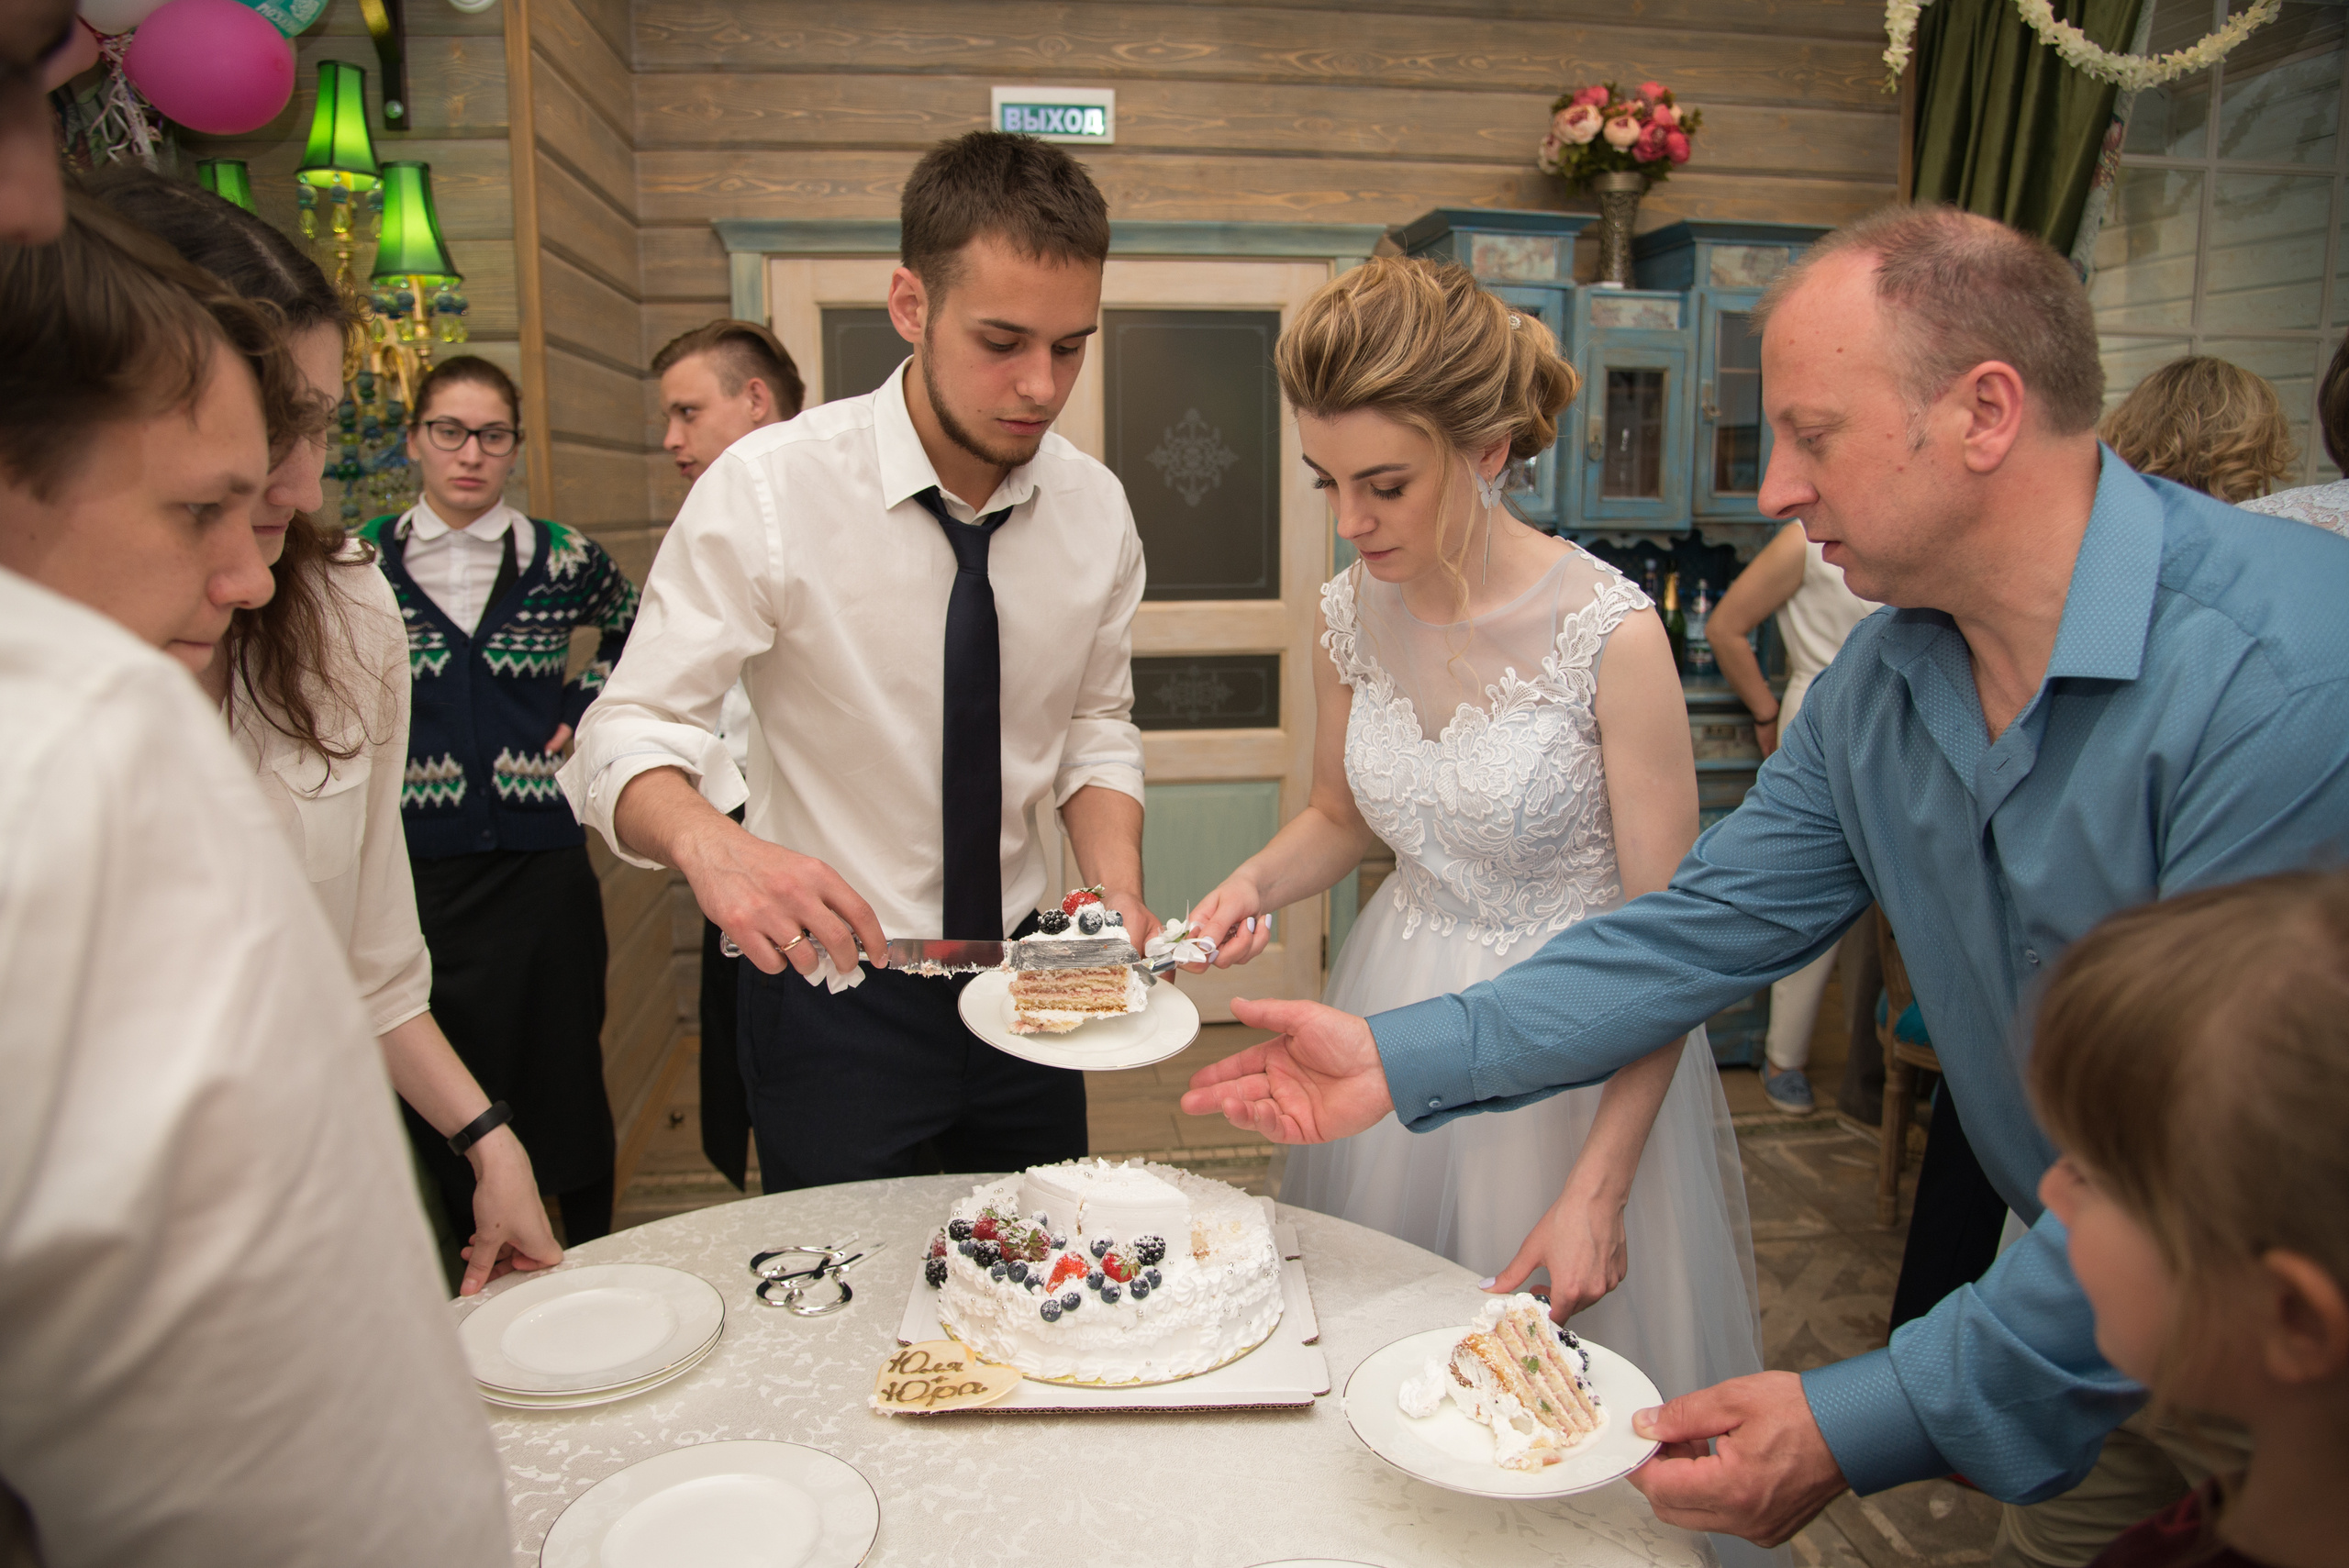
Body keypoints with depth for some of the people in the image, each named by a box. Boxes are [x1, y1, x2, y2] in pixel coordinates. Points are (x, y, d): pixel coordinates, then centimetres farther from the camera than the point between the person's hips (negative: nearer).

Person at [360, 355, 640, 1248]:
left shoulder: (562, 559, 3)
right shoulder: (363, 562, 2)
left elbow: (633, 632, 22)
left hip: (539, 862, 0)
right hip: (414, 863, 0)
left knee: (565, 1073, 6)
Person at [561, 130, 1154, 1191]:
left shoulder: (1094, 507, -5)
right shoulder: (768, 489, -18)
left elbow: (1097, 728, 5)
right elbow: (626, 740, -19)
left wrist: (1118, 886, -14)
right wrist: (709, 843, -41)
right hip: (831, 993, -4)